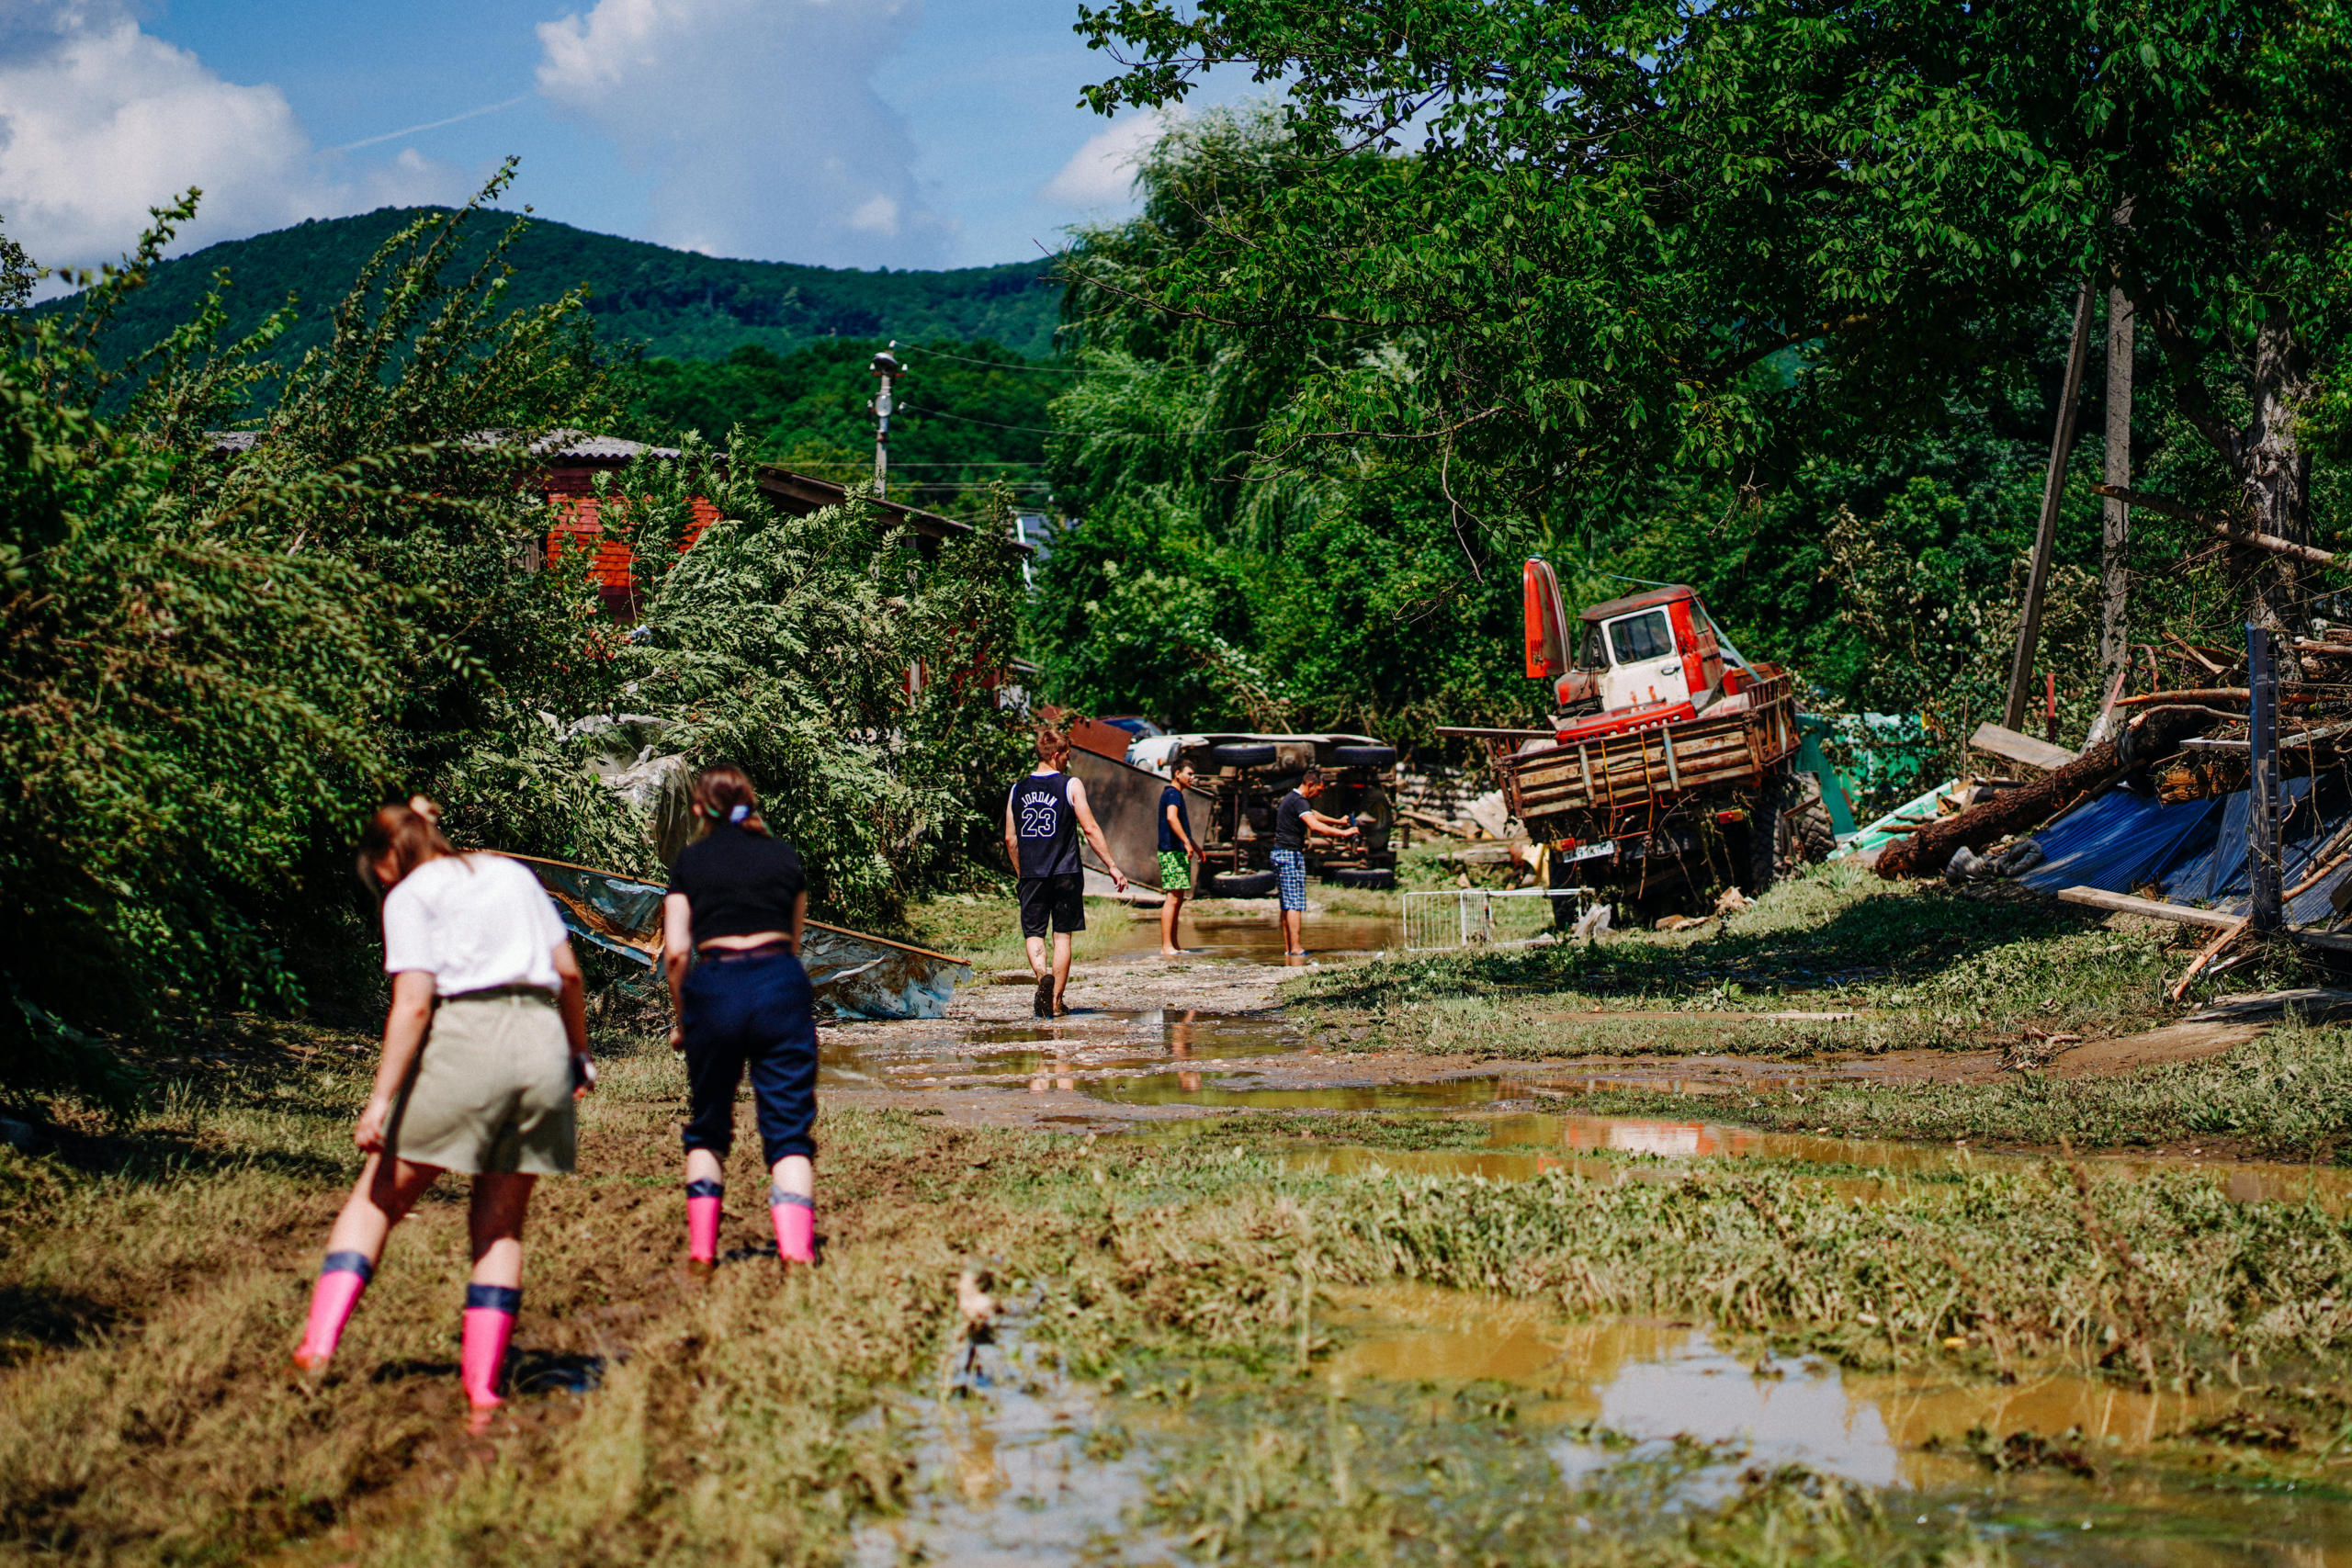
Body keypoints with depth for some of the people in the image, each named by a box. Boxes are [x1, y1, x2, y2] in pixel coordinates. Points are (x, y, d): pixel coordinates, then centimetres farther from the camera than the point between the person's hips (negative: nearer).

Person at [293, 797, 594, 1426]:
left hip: (465, 1037, -5)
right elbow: (568, 972, 20)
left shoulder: (411, 896, 5)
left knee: (377, 1199, 7)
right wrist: (580, 1052, 32)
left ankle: (319, 1344, -6)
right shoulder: (512, 874, 21)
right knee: (500, 1224, 10)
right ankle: (482, 1387, 3)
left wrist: (381, 1100, -10)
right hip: (542, 1042, 5)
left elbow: (412, 1003, -8)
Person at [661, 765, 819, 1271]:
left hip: (714, 987, 0)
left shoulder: (689, 862, 10)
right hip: (781, 983, 0)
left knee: (707, 1129, 17)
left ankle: (701, 1248, 10)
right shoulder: (785, 855, 14)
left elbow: (676, 951, 2)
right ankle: (795, 1247, -16)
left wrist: (681, 1020, 13)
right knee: (788, 1130, 1)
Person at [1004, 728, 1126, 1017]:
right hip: (1065, 874, -2)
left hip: (1031, 875, 2)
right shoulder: (1071, 786, -5)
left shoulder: (1017, 790, 6)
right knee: (1062, 935, 8)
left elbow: (1010, 839, 9)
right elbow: (1090, 830, -7)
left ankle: (1043, 974, -22)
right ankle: (1056, 1001, 10)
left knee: (1033, 933, 7)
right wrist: (1112, 866, -1)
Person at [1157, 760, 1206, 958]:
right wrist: (1187, 843, -36)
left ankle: (1173, 945, 14)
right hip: (1173, 852, -11)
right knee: (1173, 898, -13)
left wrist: (1194, 845, 41)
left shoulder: (1175, 794, 22)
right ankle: (1166, 947, -15)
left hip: (1179, 852, 11)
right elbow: (1171, 817, -31)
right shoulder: (1173, 794, -11)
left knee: (1177, 899, 11)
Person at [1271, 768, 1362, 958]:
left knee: (1287, 904, 9)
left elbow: (1313, 814, 37)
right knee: (1295, 903, -11)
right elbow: (1314, 825, -28)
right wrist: (1343, 832, -24)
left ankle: (1288, 949, 9)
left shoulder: (1291, 799, 19)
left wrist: (1337, 821, 42)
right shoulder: (1299, 802, -14)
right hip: (1291, 854, -10)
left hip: (1279, 853, 10)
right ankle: (1296, 948, -15)